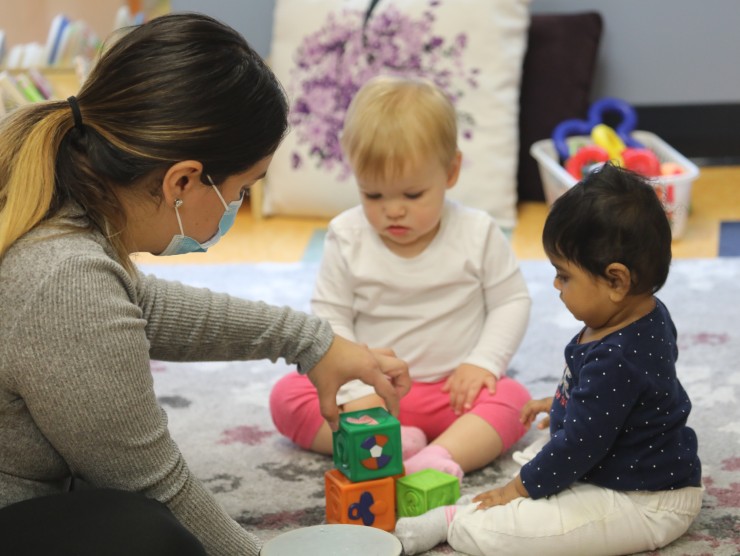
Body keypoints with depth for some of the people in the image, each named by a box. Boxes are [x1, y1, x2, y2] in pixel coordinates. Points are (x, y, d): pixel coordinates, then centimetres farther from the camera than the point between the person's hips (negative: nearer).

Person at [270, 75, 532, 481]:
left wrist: (483, 362, -13)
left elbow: (512, 301, 2)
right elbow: (329, 318, -4)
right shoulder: (346, 238, -5)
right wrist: (357, 392, -16)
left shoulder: (478, 234, -6)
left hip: (455, 390, -1)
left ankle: (440, 458, -47)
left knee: (512, 399, -29)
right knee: (286, 395, -21)